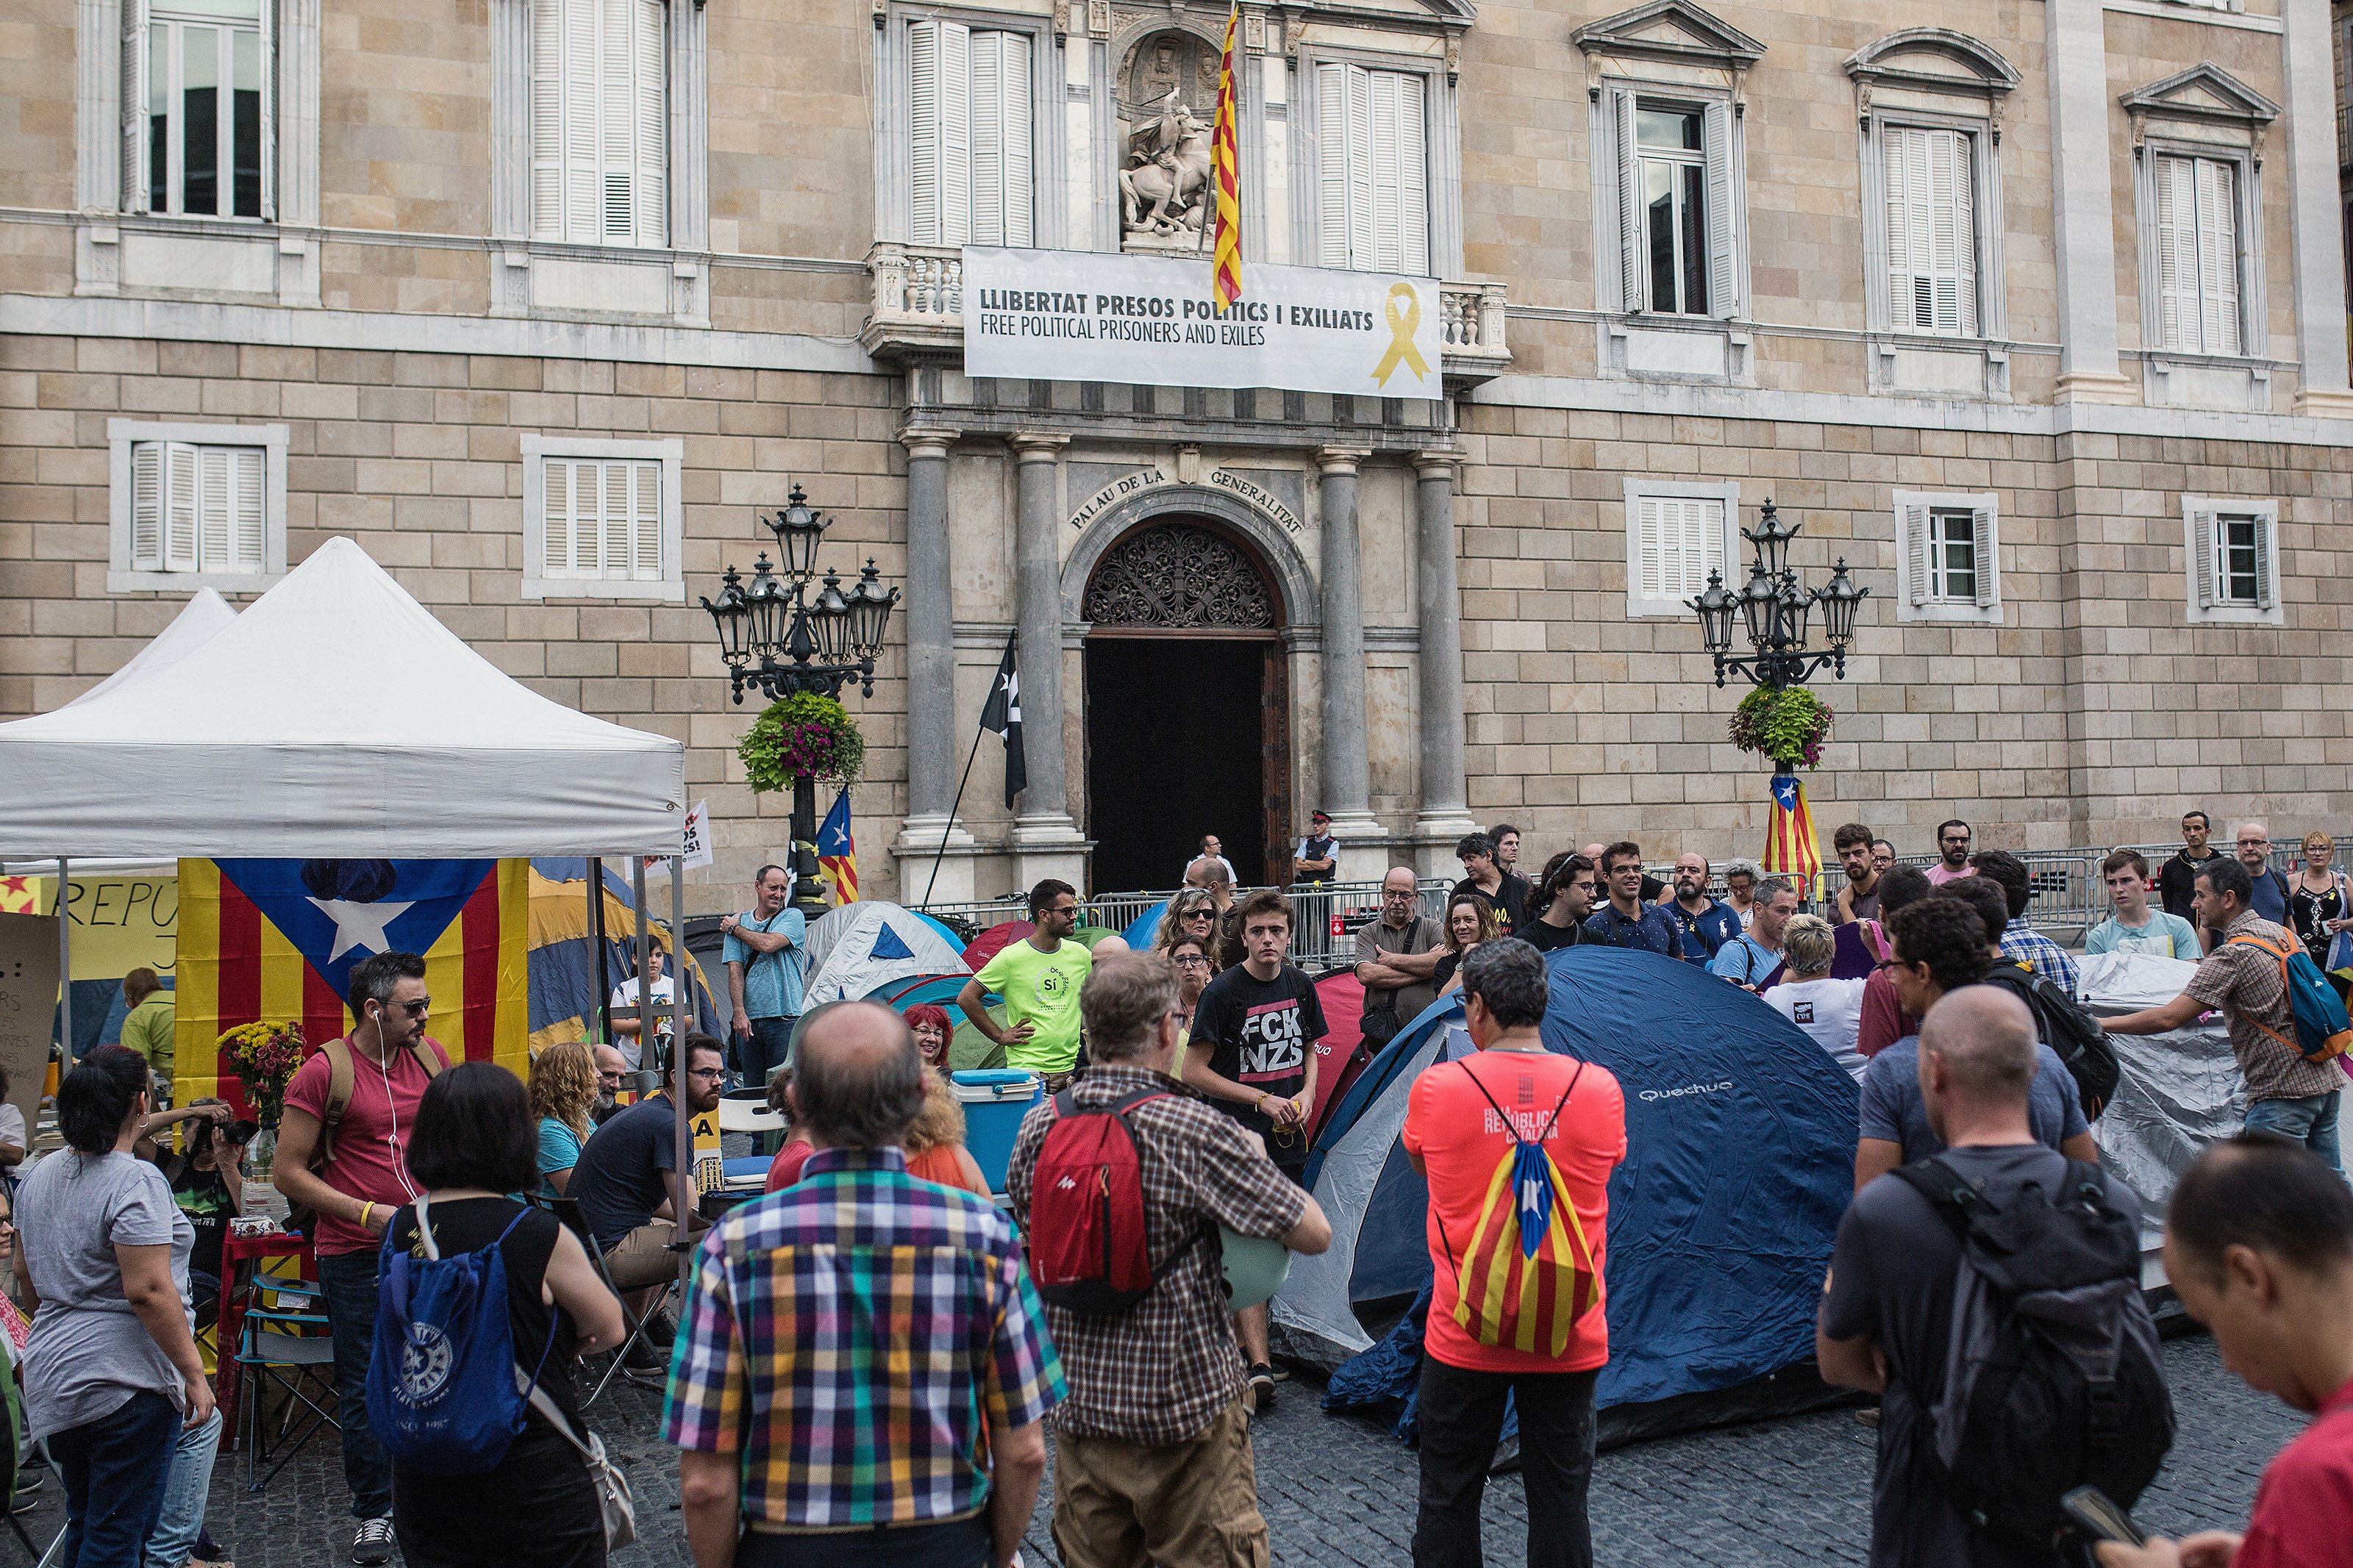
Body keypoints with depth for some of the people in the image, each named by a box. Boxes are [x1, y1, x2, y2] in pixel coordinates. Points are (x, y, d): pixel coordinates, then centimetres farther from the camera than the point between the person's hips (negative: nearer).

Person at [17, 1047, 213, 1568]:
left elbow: (26, 1273, 19)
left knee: (84, 1526, 20)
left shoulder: (40, 1175, 8)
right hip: (127, 1382, -8)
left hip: (54, 1376, 8)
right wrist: (195, 1373, -19)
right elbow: (148, 1291, -23)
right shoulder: (136, 1181, -19)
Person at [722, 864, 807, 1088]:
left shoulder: (793, 917, 3)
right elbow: (735, 969, 3)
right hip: (748, 1020, 3)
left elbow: (768, 944, -15)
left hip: (784, 1018, -3)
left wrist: (734, 928, 1)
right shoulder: (739, 921, 12)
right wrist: (740, 1013, -9)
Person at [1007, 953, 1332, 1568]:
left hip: (1077, 1400, 5)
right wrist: (1258, 1163, 4)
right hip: (1185, 1403, -5)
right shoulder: (1195, 1132, -18)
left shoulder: (1039, 1129, -1)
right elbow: (1314, 1233, -13)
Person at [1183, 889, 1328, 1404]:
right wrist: (1262, 1100, -14)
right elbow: (1194, 1072, -10)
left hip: (1289, 1136, 6)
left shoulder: (1300, 985, 6)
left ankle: (1239, 1336, 30)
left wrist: (1306, 1093, 0)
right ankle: (1258, 1366, -14)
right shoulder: (1224, 991, -12)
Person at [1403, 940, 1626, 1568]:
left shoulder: (1435, 1088, -10)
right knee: (1560, 1499, 12)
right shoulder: (1600, 1089, -7)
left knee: (1447, 1499, 12)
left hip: (1463, 1337, -1)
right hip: (1570, 1343, 1)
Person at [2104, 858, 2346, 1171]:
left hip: (2282, 1090, -9)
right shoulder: (2282, 934, 8)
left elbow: (2168, 1018, -22)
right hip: (2327, 1079, 9)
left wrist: (2098, 1024, -17)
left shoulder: (2233, 954, -17)